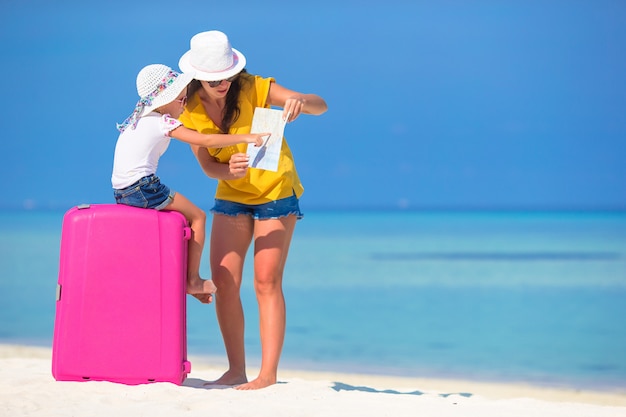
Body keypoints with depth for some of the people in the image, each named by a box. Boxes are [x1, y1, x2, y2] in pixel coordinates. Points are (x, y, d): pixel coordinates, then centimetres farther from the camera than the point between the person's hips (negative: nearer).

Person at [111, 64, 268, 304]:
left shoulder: (139, 120, 17)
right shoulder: (163, 122, -8)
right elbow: (206, 141, -13)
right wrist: (246, 138, -9)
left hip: (122, 192, 9)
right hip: (143, 188, -9)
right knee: (197, 217, 5)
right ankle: (192, 280, 5)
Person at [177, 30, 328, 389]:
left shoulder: (254, 89, -19)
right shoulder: (190, 110, -8)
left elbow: (321, 106, -21)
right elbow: (208, 165, -4)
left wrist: (299, 102, -45)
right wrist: (230, 171, -28)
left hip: (276, 192, -4)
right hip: (231, 195, 4)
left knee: (267, 282, -10)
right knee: (224, 282, -3)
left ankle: (269, 373, -9)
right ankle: (236, 370, 6)